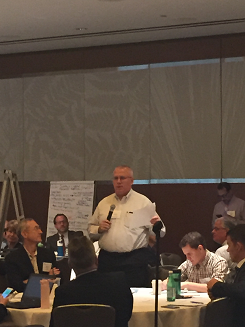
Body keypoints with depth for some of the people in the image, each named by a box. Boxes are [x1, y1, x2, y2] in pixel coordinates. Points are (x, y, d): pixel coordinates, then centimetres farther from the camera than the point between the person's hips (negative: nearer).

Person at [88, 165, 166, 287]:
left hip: (134, 260, -3)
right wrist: (99, 229, -2)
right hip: (107, 260, 4)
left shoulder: (143, 202, 4)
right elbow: (90, 229, 19)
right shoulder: (104, 203, 15)